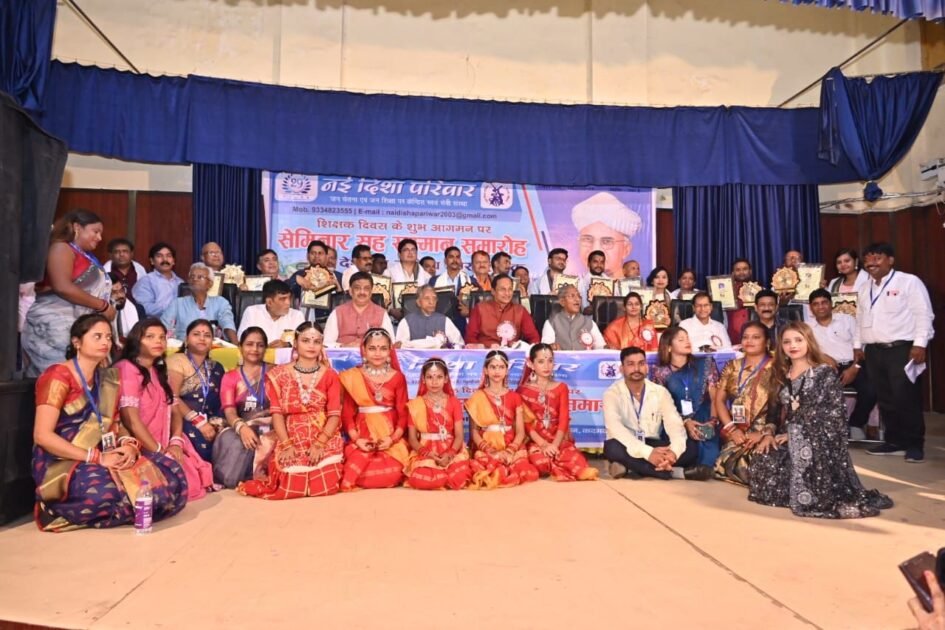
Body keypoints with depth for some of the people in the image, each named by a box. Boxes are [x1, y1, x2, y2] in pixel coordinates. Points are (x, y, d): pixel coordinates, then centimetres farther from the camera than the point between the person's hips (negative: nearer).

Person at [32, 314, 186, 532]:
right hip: (61, 462, -7)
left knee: (170, 473, -14)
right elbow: (42, 435, -16)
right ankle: (62, 511, -5)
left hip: (104, 458, 7)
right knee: (104, 491, -39)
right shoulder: (58, 376, -8)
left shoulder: (107, 379, 14)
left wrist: (129, 445, -10)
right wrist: (96, 458, -21)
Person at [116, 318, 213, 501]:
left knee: (195, 477, -10)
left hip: (164, 446, 8)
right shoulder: (126, 369, -10)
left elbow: (174, 410, 10)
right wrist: (159, 452, -18)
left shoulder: (159, 372, 19)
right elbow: (131, 419, -18)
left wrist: (176, 442, -8)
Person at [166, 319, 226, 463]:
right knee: (201, 442, -34)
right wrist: (199, 422, -15)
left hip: (209, 424, 5)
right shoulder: (177, 361, 4)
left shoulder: (216, 368, 19)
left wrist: (215, 423, -8)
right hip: (184, 421, -5)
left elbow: (221, 402, 12)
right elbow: (172, 398, -9)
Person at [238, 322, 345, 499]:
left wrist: (319, 443, -16)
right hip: (291, 438, 0)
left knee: (324, 487, -16)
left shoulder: (330, 376, 7)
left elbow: (334, 414, -2)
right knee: (289, 490, -16)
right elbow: (277, 413, -1)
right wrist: (287, 445, -14)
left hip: (324, 439, 1)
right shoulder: (279, 375, 7)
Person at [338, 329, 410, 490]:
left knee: (392, 474, -24)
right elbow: (347, 414, 1)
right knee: (360, 472, -25)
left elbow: (403, 414, 0)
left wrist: (392, 438, -15)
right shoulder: (352, 377, 5)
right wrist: (356, 439, -14)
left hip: (391, 437, 0)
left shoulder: (397, 377, 5)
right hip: (362, 435, 0)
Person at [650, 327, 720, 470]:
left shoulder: (705, 363, 16)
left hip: (704, 422, 1)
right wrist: (685, 422, -14)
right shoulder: (660, 372, 10)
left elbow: (715, 397, 8)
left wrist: (713, 421, -11)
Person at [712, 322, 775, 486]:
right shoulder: (732, 367, 13)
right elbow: (719, 399, 10)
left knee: (745, 466, -26)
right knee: (725, 465, -19)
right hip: (737, 434, 4)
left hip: (763, 433, -4)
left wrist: (764, 433, -15)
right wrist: (732, 429, -3)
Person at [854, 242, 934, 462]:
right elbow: (860, 319, 21)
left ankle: (915, 444, 7)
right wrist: (858, 345, 16)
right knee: (885, 399, 9)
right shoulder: (865, 289, 18)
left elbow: (924, 314, -8)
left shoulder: (909, 282, -3)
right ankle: (895, 442, 19)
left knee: (906, 399, -4)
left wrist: (920, 344, -14)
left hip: (902, 349, -6)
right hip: (874, 351, 6)